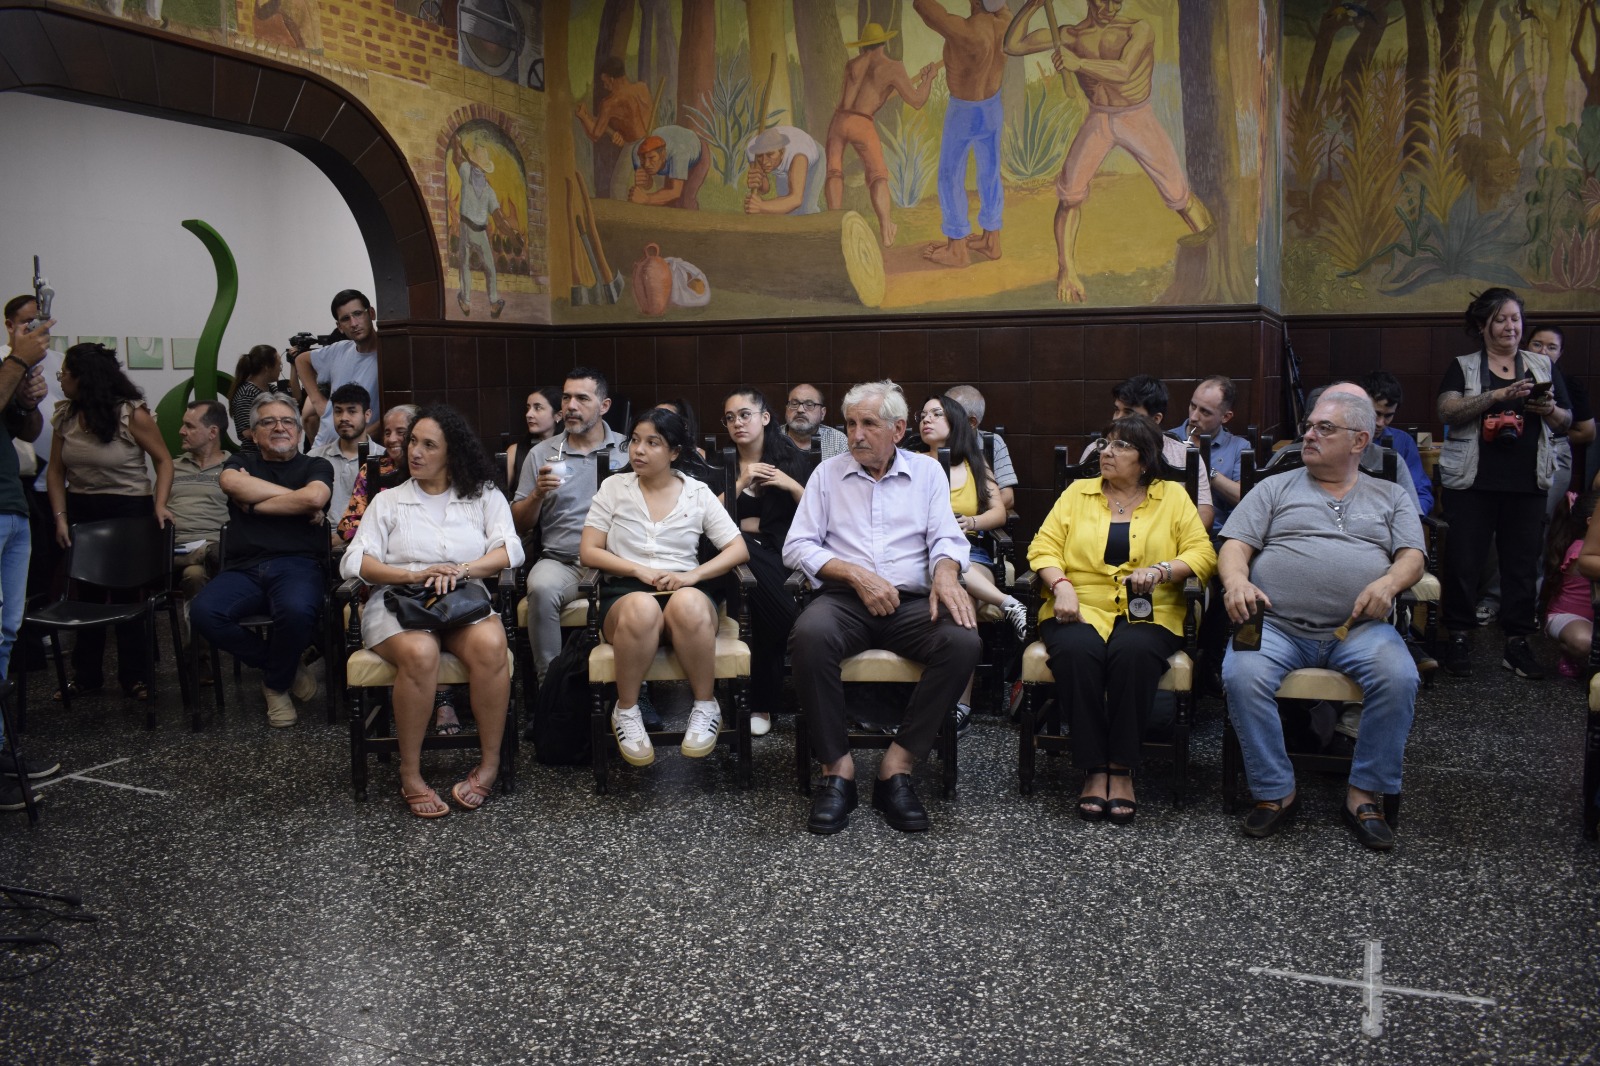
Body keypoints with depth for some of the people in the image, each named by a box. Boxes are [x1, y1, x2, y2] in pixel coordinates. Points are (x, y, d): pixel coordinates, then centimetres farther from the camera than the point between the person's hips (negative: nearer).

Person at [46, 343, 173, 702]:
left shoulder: (131, 413, -12)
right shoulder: (65, 416, 3)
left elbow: (163, 460, -8)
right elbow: (56, 470, 4)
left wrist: (160, 504, -20)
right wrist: (60, 516, -5)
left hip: (129, 509, -4)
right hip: (81, 510, 5)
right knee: (86, 593, 8)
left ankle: (135, 677, 10)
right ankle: (85, 675, 20)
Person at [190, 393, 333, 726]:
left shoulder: (316, 466, 16)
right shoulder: (242, 462, 22)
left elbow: (315, 497, -9)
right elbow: (230, 482, -4)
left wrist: (253, 504, 0)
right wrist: (296, 499, -5)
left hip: (297, 564, -2)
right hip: (244, 569, 3)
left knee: (296, 610, -37)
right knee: (203, 612, -29)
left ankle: (276, 684, -4)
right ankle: (286, 669, -6)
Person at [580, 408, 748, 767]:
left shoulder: (698, 493, 10)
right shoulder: (614, 487, 10)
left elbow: (739, 549, 4)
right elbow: (588, 552, 4)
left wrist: (692, 576, -12)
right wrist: (640, 570, -11)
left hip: (685, 593, 0)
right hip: (625, 593, 0)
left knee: (687, 603, -38)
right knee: (642, 608, -39)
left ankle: (706, 707, -17)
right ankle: (626, 711, -17)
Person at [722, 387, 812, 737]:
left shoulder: (791, 459, 12)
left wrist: (792, 486, -7)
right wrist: (742, 482, -9)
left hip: (785, 551, 0)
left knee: (765, 604, -34)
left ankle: (762, 702, -16)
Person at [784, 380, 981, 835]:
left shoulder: (927, 471, 15)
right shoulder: (828, 473, 13)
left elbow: (947, 538, 6)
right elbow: (797, 546, 6)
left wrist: (945, 573, -19)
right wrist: (856, 574, -9)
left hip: (912, 602, 1)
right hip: (845, 600, -1)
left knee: (963, 641, -31)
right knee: (810, 636, -36)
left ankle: (898, 764, -21)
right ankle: (837, 767, -23)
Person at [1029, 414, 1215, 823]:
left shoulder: (1173, 497, 15)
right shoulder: (1077, 492, 17)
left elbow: (1202, 554, 4)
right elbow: (1044, 547, 7)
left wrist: (1161, 570, -15)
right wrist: (1061, 585, -12)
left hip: (1147, 614, -1)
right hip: (1080, 609, 1)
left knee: (1133, 653, -36)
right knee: (1077, 652, -34)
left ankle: (1122, 770, -25)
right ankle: (1093, 771, -25)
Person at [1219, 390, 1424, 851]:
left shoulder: (1391, 497, 22)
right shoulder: (1276, 488, 19)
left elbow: (1412, 557, 9)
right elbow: (1235, 545, 8)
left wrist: (1388, 583, -14)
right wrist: (1236, 580, -15)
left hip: (1359, 628, 1)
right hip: (1276, 625, 0)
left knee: (1398, 678, -30)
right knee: (1242, 676, -31)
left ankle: (1365, 795, -14)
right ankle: (1276, 792, -14)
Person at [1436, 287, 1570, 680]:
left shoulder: (1542, 366, 14)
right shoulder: (1463, 367, 6)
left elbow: (1566, 421, 14)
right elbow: (1448, 411, -11)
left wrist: (1549, 410, -9)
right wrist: (1499, 396, -22)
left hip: (1527, 484, 2)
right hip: (1472, 482, -2)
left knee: (1522, 562, 3)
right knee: (1463, 560, -2)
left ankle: (1517, 643, 11)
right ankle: (1459, 638, 9)